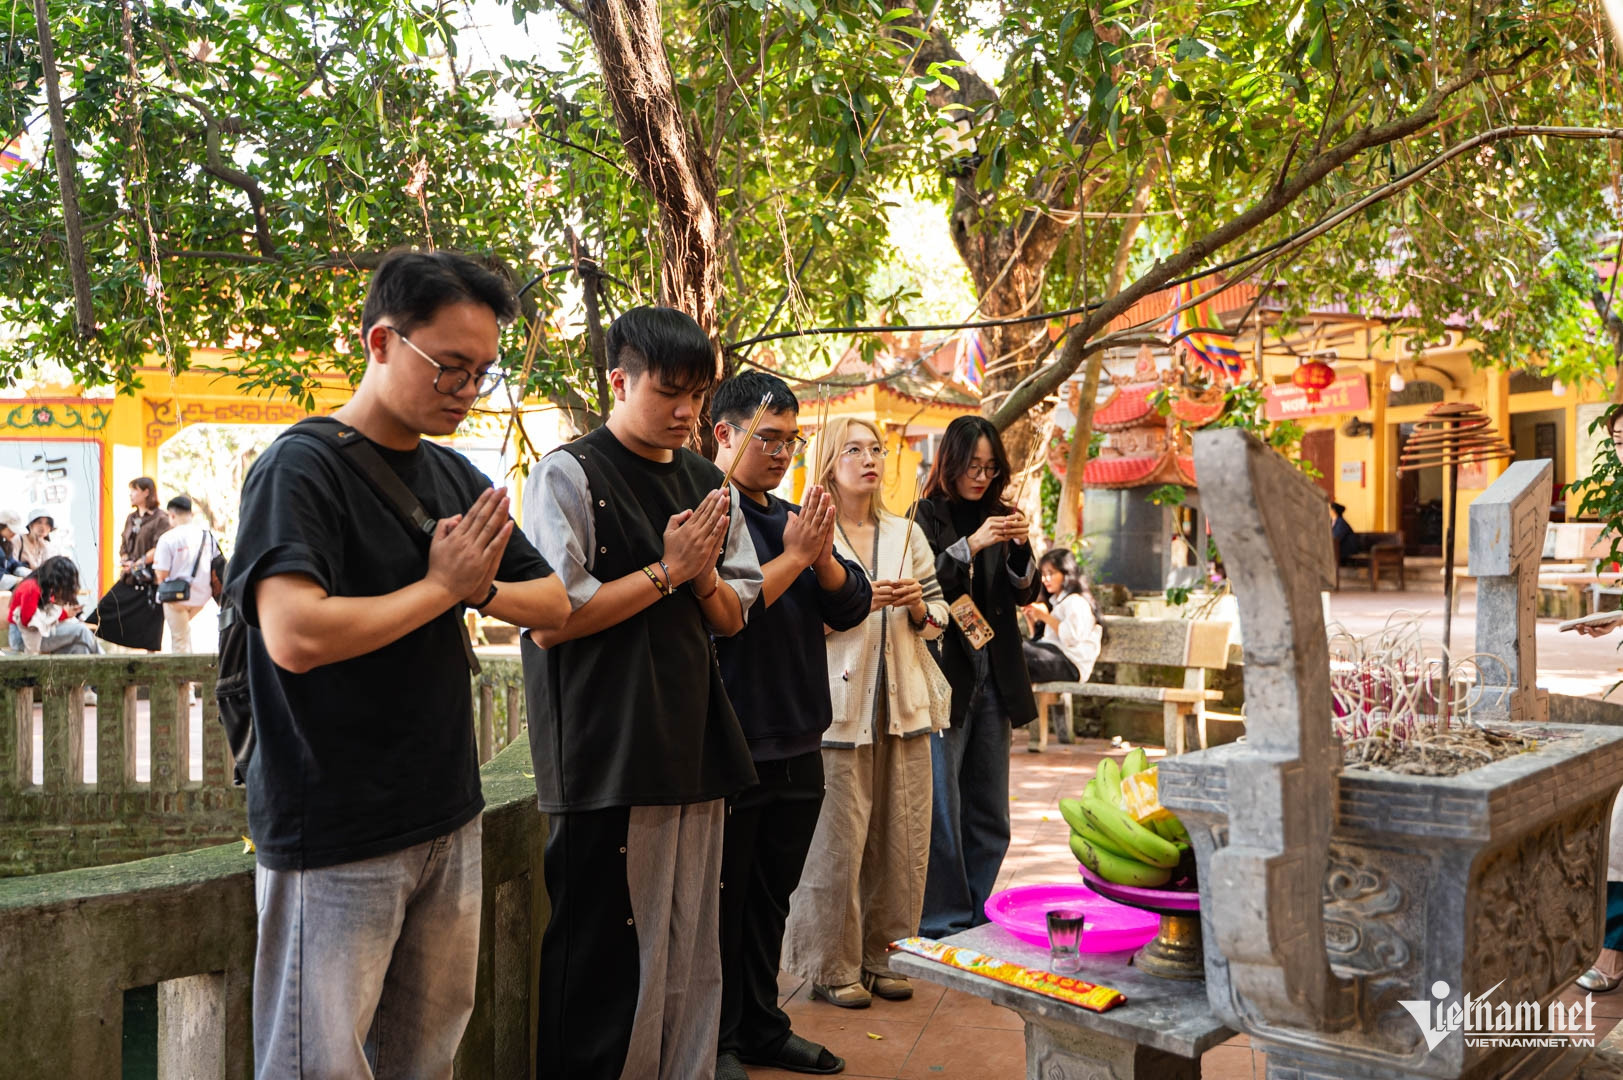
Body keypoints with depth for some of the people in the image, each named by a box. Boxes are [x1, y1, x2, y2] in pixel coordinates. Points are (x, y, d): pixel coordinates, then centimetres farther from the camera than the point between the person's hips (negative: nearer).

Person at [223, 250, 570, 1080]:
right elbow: (294, 636, -28)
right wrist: (442, 585, -15)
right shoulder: (301, 467, -13)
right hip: (335, 839, -7)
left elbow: (554, 603, 13)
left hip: (447, 821, 7)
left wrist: (482, 589, -8)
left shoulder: (457, 477, 10)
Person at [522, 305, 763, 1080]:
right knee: (605, 961, 0)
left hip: (696, 749, 7)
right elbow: (549, 622, -14)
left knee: (692, 956, 14)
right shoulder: (570, 475, -6)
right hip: (608, 762, -6)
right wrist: (668, 570, -12)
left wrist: (704, 575, -5)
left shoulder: (706, 483, 13)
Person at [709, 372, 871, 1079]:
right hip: (730, 748, -7)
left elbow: (850, 606, 9)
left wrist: (822, 554, -9)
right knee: (723, 900, 5)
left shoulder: (792, 517, 14)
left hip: (796, 746, 8)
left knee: (771, 898, 18)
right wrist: (795, 556, -17)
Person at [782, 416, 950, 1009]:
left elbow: (937, 612, 20)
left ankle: (883, 955, 22)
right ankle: (831, 966, 10)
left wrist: (919, 607, -2)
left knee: (902, 839, 6)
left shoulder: (906, 534, 17)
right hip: (838, 706, -5)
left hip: (904, 705, 5)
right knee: (837, 840, -4)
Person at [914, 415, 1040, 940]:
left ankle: (975, 916, 22)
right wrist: (971, 545, -22)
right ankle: (942, 921, 6)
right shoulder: (925, 516, -3)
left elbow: (1025, 593, 11)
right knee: (942, 809, -5)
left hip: (994, 675, 6)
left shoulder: (998, 516, 14)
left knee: (989, 813, 11)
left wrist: (1019, 546, -7)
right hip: (944, 674, -6)